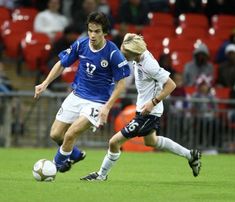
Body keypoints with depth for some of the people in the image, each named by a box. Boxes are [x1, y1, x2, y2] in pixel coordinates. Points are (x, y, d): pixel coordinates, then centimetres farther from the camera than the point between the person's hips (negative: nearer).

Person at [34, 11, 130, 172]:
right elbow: (62, 64, 8)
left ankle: (56, 165, 8)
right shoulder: (81, 44, -7)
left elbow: (121, 83, -13)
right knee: (55, 135, 5)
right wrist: (45, 84, -2)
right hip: (77, 96, 5)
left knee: (70, 135, -17)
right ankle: (76, 155, 34)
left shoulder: (113, 53, -19)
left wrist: (107, 107, -19)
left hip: (97, 102, -5)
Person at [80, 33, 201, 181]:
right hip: (144, 107, 10)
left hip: (149, 112, -10)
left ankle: (102, 175, 15)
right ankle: (191, 155, 42)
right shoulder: (142, 54, -6)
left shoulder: (149, 65, -30)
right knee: (151, 141, 33)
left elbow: (171, 85, -28)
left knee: (115, 141, -6)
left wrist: (153, 102, -28)